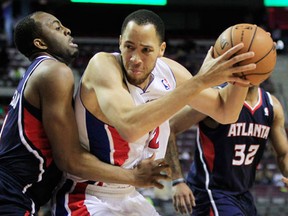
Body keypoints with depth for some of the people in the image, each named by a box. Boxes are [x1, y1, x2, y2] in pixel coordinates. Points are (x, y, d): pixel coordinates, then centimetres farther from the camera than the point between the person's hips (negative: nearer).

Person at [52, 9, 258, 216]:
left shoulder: (168, 71, -4)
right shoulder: (103, 65, -24)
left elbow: (224, 111, 6)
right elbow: (129, 127, -42)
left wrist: (240, 75, -17)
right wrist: (200, 81, -40)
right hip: (84, 198, -7)